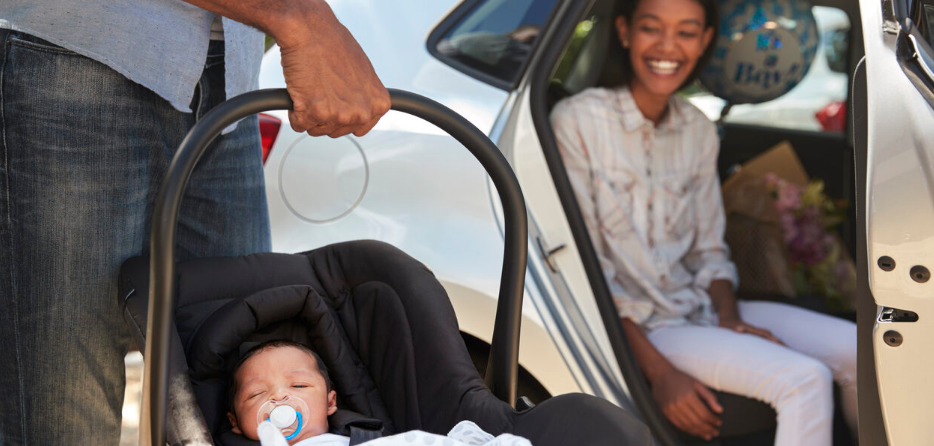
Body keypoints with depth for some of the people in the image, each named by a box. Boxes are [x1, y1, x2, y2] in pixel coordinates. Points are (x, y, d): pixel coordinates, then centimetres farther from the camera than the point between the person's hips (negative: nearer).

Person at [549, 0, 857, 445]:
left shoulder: (699, 131, 8)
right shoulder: (577, 121, -12)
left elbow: (709, 250, 14)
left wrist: (729, 317, -7)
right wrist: (659, 373, -20)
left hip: (700, 306, 7)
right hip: (636, 326, -6)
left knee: (855, 350, -6)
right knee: (804, 380, -22)